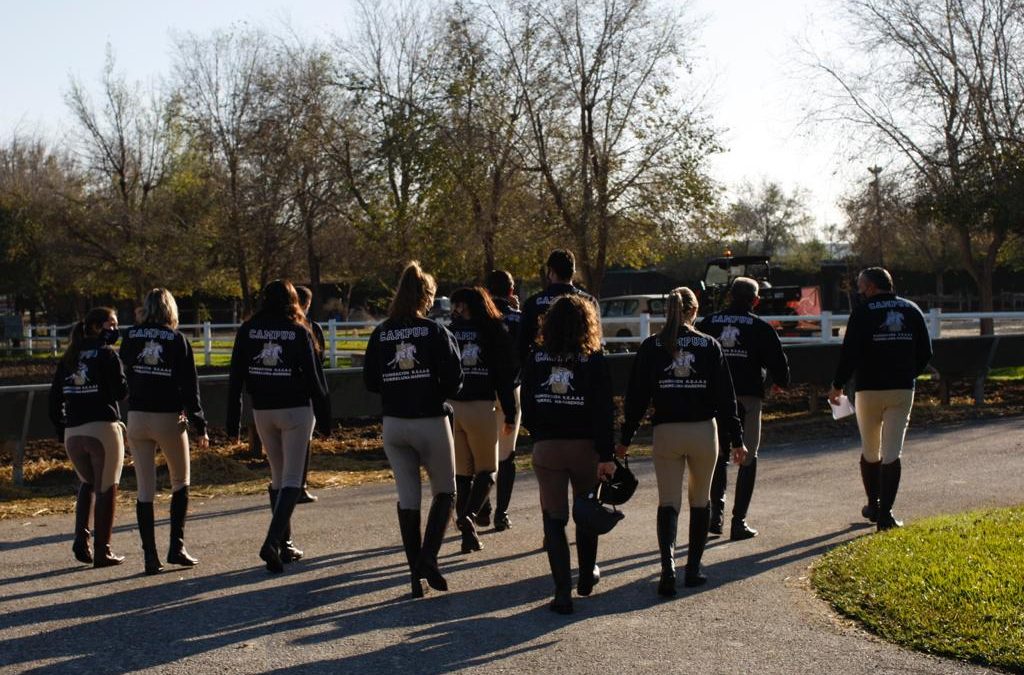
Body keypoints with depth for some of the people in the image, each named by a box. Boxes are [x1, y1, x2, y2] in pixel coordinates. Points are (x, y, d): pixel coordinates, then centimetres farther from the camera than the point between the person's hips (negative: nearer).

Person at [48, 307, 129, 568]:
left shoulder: (69, 357, 13)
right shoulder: (107, 354, -5)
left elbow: (55, 397, 12)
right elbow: (121, 391, -11)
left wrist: (61, 430, 17)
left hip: (73, 433, 6)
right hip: (103, 429, -5)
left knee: (87, 484, 23)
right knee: (106, 489, 5)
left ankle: (81, 539, 7)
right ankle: (102, 551, 6)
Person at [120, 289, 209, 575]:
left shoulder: (131, 337, 1)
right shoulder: (179, 341, -5)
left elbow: (125, 371, 11)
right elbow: (190, 387, -4)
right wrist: (200, 426, 1)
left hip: (137, 419, 2)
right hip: (169, 419, -2)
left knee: (145, 489, 5)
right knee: (180, 482, 16)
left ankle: (150, 556, 4)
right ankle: (176, 547, 8)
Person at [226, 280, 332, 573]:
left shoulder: (247, 331, 2)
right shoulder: (299, 332, -7)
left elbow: (235, 378, 2)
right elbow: (314, 376, -6)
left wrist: (233, 419, 6)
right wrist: (324, 416, 2)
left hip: (262, 411, 4)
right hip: (296, 409, -4)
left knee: (278, 476, 15)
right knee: (292, 479, -2)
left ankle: (285, 544, 18)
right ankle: (273, 541, -17)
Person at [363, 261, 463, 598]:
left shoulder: (381, 333, 2)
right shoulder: (435, 331, -9)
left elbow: (370, 381, 2)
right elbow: (454, 377, -14)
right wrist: (437, 396, 6)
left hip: (394, 425, 4)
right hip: (431, 422, -3)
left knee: (407, 497, 11)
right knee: (445, 492, 12)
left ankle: (416, 573, 13)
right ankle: (428, 557, -6)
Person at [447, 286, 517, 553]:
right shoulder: (494, 333, 0)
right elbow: (506, 376, -2)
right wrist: (510, 415, 2)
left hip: (451, 408, 2)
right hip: (480, 408, -2)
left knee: (462, 472, 11)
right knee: (486, 471, 11)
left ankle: (468, 535, 11)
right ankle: (469, 516, -14)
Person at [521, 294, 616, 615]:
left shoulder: (535, 358, -1)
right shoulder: (594, 360, -7)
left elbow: (527, 408, 3)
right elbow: (604, 412, -11)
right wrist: (607, 455, -10)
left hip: (546, 447, 1)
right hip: (585, 446, 0)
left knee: (554, 519, 6)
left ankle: (563, 591, -2)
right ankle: (587, 576, 35)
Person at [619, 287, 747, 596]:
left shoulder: (650, 347, -1)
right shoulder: (710, 345, -1)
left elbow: (636, 397, 0)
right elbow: (725, 396, -1)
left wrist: (626, 440, 7)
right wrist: (736, 439, 5)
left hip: (666, 432, 0)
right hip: (704, 432, 0)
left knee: (668, 503, 3)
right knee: (700, 501, 16)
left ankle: (668, 565, -18)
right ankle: (693, 569, 19)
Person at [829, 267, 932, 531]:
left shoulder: (862, 312, -7)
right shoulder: (911, 310, 7)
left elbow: (849, 353, -11)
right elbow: (925, 353, 10)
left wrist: (837, 385, 1)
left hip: (869, 390, -2)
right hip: (903, 390, 3)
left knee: (870, 452, 14)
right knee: (892, 454, 2)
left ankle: (873, 506, 25)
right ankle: (885, 513, -4)